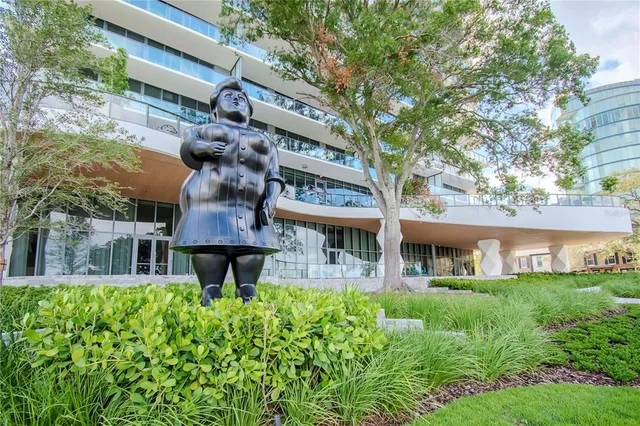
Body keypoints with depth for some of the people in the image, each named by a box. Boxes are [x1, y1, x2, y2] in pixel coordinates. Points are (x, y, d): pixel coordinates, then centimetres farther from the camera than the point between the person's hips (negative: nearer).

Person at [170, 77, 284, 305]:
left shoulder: (265, 143, 27)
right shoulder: (201, 131, 25)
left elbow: (274, 177, 13)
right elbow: (188, 144, 4)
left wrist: (271, 200, -8)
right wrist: (204, 147, -19)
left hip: (252, 219, 2)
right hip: (211, 212, -1)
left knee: (249, 292, -5)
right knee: (211, 293, -9)